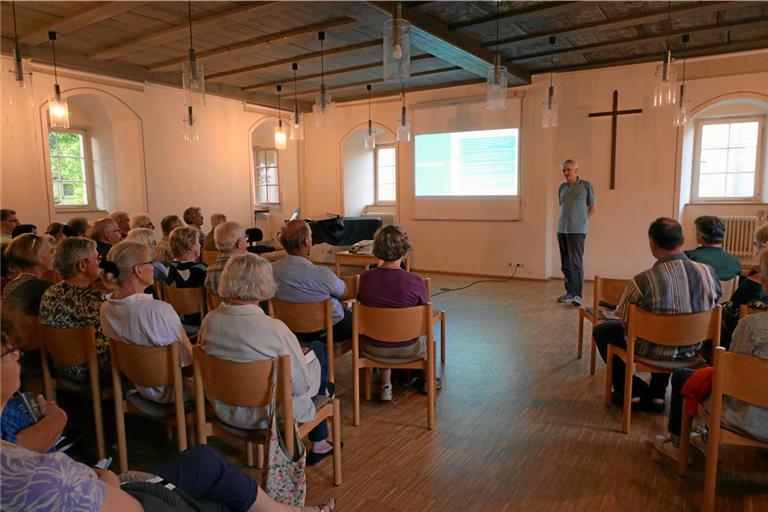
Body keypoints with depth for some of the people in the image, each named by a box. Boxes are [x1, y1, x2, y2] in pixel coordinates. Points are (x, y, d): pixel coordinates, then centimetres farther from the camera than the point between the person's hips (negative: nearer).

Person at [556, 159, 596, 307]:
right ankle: (569, 292, 17)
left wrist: (582, 221, 3)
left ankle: (577, 294, -5)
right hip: (561, 230, 5)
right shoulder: (562, 187, 13)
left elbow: (592, 208, 6)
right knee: (565, 263, 8)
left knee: (576, 262, -9)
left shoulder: (586, 186, 0)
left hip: (577, 231, -5)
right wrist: (564, 222, 13)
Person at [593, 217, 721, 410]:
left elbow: (624, 320, -12)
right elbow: (712, 306, 5)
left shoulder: (643, 281, -28)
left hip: (654, 351, -5)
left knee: (601, 330, 19)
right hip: (692, 349, 5)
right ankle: (657, 394, 38)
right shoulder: (708, 273, -15)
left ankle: (631, 390, 24)